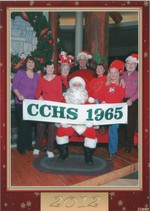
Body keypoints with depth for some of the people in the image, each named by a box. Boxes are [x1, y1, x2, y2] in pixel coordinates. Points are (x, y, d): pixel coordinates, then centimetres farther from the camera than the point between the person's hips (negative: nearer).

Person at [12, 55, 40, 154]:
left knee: (30, 124, 7)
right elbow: (14, 86, -5)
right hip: (21, 103, -4)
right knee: (23, 124, -4)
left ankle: (28, 144, 22)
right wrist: (19, 95, -20)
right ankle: (21, 146, 8)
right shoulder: (20, 73, 0)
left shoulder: (37, 76, 11)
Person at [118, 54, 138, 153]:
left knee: (131, 124, 2)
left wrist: (131, 99, -18)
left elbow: (139, 90, -9)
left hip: (133, 102, -3)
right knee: (121, 123, 6)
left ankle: (129, 145, 13)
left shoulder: (138, 75, -3)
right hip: (122, 101, 4)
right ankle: (121, 142, 20)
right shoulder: (122, 75, 11)